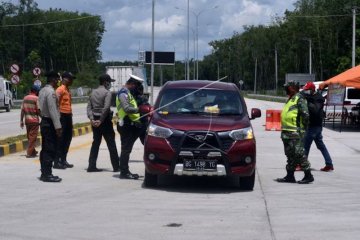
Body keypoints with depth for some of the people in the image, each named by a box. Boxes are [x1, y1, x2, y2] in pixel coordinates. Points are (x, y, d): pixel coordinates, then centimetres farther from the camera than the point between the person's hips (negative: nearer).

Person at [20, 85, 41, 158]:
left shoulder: (25, 98, 8)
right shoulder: (36, 98, -10)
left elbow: (22, 110, 7)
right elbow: (38, 110, -15)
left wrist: (21, 120, 12)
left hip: (27, 119, 6)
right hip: (34, 120, -6)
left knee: (29, 136, 16)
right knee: (33, 137, 0)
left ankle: (32, 151, 29)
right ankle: (30, 153, -1)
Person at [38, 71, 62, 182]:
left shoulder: (42, 91, 11)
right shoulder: (51, 92, -17)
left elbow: (41, 107, 13)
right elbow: (53, 110, -22)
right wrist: (58, 126, -22)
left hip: (44, 122, 10)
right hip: (50, 123, -10)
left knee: (45, 149, 13)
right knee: (50, 150, -6)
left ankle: (44, 173, 18)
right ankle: (47, 174, -4)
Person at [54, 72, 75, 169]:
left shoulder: (68, 90, 18)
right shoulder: (60, 89, -11)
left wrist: (70, 113, 17)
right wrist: (58, 115, -23)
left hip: (68, 116, 9)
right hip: (62, 116, -9)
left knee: (68, 139, 12)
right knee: (61, 139, -7)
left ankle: (63, 160, 19)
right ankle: (57, 162, -4)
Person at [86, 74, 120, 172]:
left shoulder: (93, 92, 11)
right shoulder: (107, 92, -11)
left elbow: (89, 107, 3)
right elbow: (106, 108, -21)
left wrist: (92, 119, -5)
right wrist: (101, 120, -16)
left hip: (95, 121, 6)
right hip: (105, 120, -6)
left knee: (95, 143, 12)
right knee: (111, 143, 1)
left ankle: (92, 166, 9)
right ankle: (116, 166, 4)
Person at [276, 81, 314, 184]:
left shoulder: (299, 99, -10)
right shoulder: (291, 99, 20)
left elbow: (306, 114, -18)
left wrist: (302, 127, -13)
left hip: (295, 133, -10)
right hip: (287, 133, 10)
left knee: (299, 154, -9)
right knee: (290, 155, 12)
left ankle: (308, 176, -4)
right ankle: (290, 176, 18)